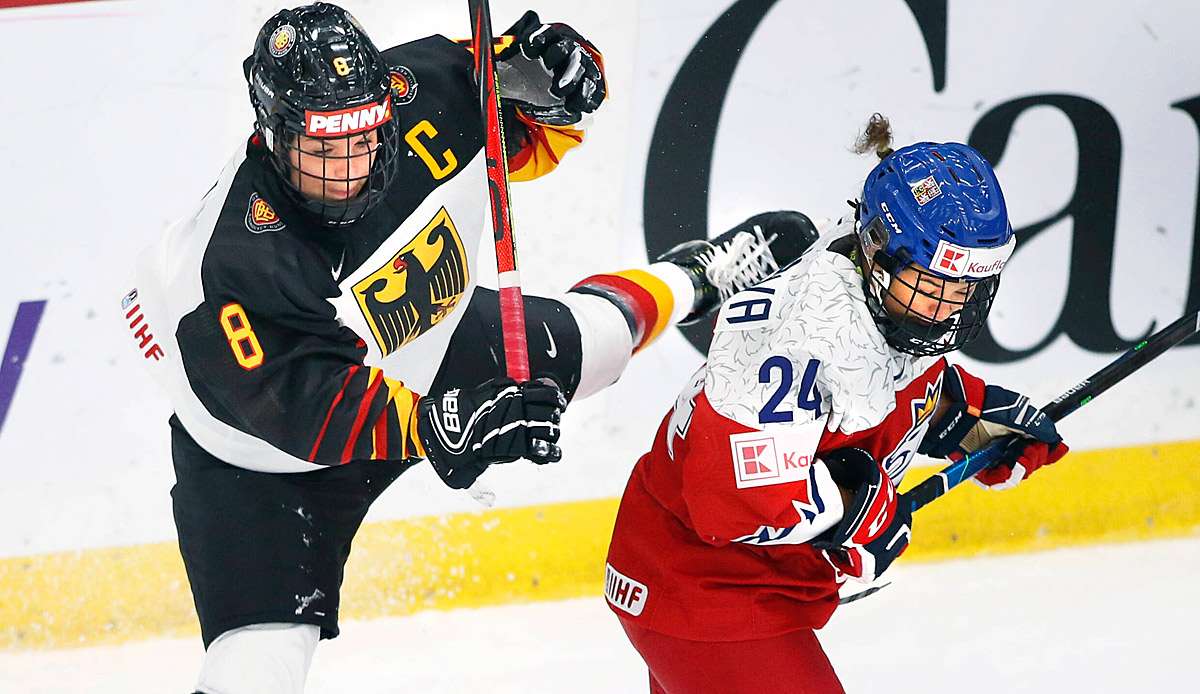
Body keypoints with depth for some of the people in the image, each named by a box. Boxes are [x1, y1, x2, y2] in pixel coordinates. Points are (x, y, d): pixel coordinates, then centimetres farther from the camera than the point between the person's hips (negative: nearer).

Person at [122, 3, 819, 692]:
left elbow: (532, 138, -7)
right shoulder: (236, 271, -39)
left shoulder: (423, 95, -25)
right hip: (264, 459, -5)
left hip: (428, 347, 5)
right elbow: (316, 410, -40)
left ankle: (699, 272, 50)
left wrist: (540, 74, -28)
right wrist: (442, 427, -51)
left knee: (594, 335, 17)